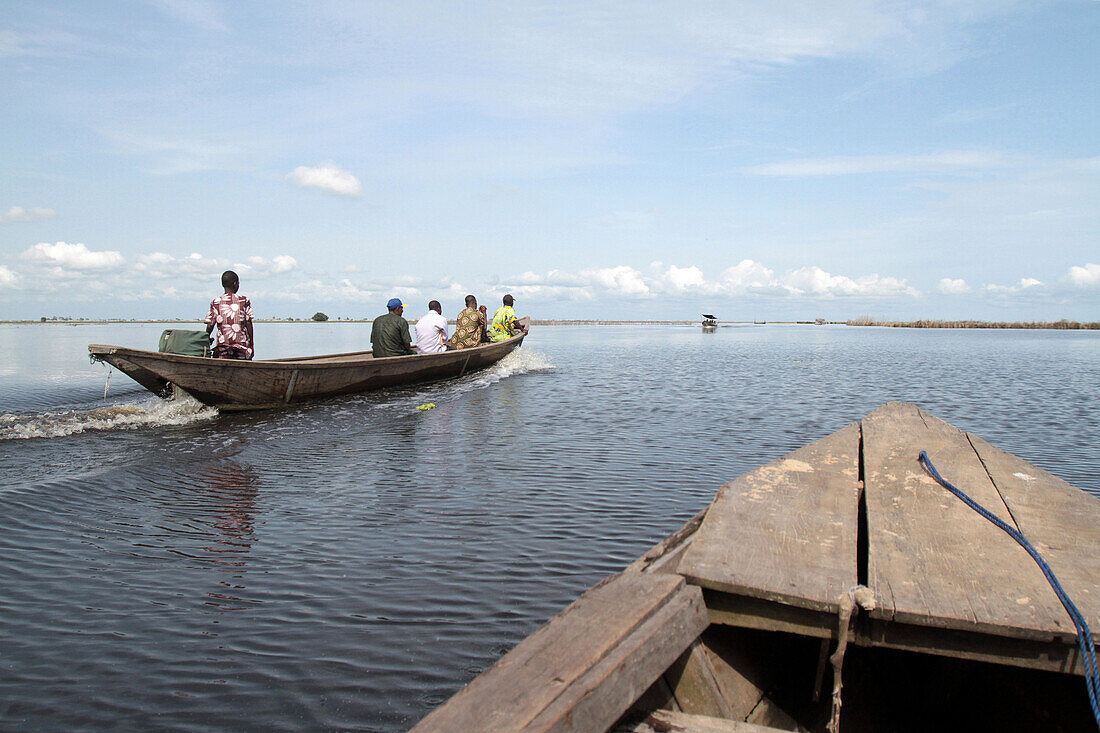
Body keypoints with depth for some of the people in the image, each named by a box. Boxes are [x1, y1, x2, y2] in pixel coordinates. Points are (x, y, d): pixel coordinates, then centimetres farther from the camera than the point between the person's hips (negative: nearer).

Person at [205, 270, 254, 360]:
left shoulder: (216, 303, 4)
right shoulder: (244, 301, 2)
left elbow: (210, 326, -1)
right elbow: (249, 324, 1)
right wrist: (251, 346, 6)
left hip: (222, 343, 1)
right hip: (242, 343, -1)